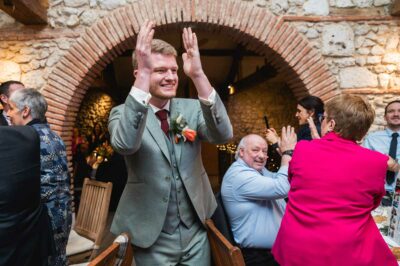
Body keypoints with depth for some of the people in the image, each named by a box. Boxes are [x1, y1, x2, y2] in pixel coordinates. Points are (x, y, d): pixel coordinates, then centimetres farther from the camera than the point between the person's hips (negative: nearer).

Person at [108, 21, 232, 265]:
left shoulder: (191, 108, -2)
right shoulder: (123, 113, -8)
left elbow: (223, 135, -20)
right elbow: (125, 145, -30)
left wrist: (198, 75, -30)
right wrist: (144, 75, -35)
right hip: (152, 238, -2)